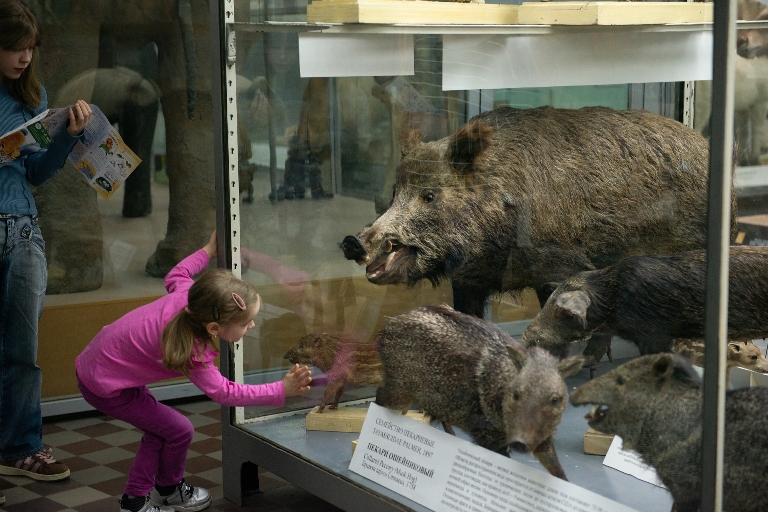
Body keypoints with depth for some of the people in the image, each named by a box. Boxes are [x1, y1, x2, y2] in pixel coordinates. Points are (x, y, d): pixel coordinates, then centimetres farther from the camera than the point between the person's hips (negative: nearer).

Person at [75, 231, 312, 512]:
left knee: (158, 430, 17)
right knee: (179, 431, 0)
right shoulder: (193, 354, -32)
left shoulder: (188, 294, -14)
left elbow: (175, 275, 9)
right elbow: (223, 392, -25)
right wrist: (282, 390, -29)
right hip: (105, 388, -9)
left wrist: (209, 250, 19)